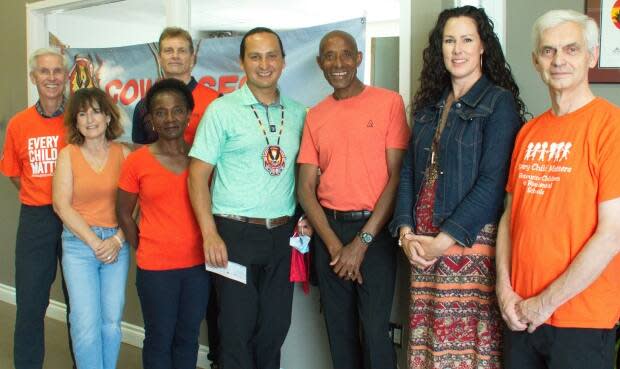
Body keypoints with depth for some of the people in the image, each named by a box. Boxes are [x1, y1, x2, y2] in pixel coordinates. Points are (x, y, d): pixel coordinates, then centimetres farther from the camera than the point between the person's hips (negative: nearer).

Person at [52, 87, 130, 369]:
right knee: (86, 322, -8)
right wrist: (95, 242, -9)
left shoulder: (123, 153, 3)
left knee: (112, 321, 3)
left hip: (117, 243, 1)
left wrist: (117, 240, -10)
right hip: (79, 243, -1)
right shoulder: (68, 155, 2)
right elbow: (62, 206, -3)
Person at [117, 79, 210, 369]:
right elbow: (123, 213, 3)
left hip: (198, 264, 2)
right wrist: (142, 248, 0)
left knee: (188, 337, 15)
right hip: (155, 268, -2)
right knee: (159, 340, 9)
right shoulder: (137, 161, -6)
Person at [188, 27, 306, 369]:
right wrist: (210, 235, -14)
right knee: (238, 328, 4)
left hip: (283, 234, 4)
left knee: (275, 326, 12)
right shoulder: (222, 109, -4)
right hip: (236, 233, -4)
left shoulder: (297, 113, 8)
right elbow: (198, 175, -6)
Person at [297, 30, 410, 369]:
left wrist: (363, 240, -11)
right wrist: (333, 243, -8)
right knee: (339, 328, 12)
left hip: (374, 230, -4)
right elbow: (305, 187, 5)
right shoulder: (315, 116, 8)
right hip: (328, 231, 4)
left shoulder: (389, 103, -3)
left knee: (375, 330, -2)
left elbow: (396, 177, -7)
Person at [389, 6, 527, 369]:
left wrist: (445, 240, -15)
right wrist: (406, 232, -1)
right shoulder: (430, 105, 15)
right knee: (428, 337, 7)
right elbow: (409, 172, 13)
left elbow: (493, 182, -12)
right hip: (423, 245, 5)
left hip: (472, 241, -5)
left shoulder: (499, 102, -4)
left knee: (469, 340, -2)